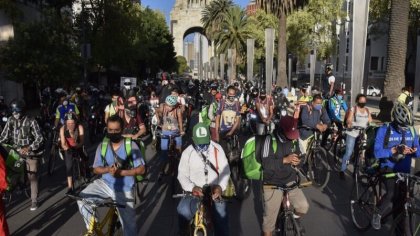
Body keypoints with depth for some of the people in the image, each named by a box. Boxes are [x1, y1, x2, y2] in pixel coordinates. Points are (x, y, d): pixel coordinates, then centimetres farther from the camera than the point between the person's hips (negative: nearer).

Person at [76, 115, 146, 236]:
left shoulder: (131, 145, -12)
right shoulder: (102, 146, -3)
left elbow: (141, 169, -12)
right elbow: (96, 169, 4)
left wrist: (121, 172, -24)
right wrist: (108, 169, -18)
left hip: (124, 189, -3)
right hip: (105, 183, 3)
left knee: (129, 225, -3)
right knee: (82, 199, -15)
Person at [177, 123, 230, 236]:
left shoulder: (217, 149, -1)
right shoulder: (187, 152, -2)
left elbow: (225, 170, -1)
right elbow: (182, 175, -1)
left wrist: (220, 186, -19)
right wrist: (191, 187, -20)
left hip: (214, 189, 1)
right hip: (194, 190, 0)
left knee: (221, 216, -15)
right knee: (183, 211, -24)